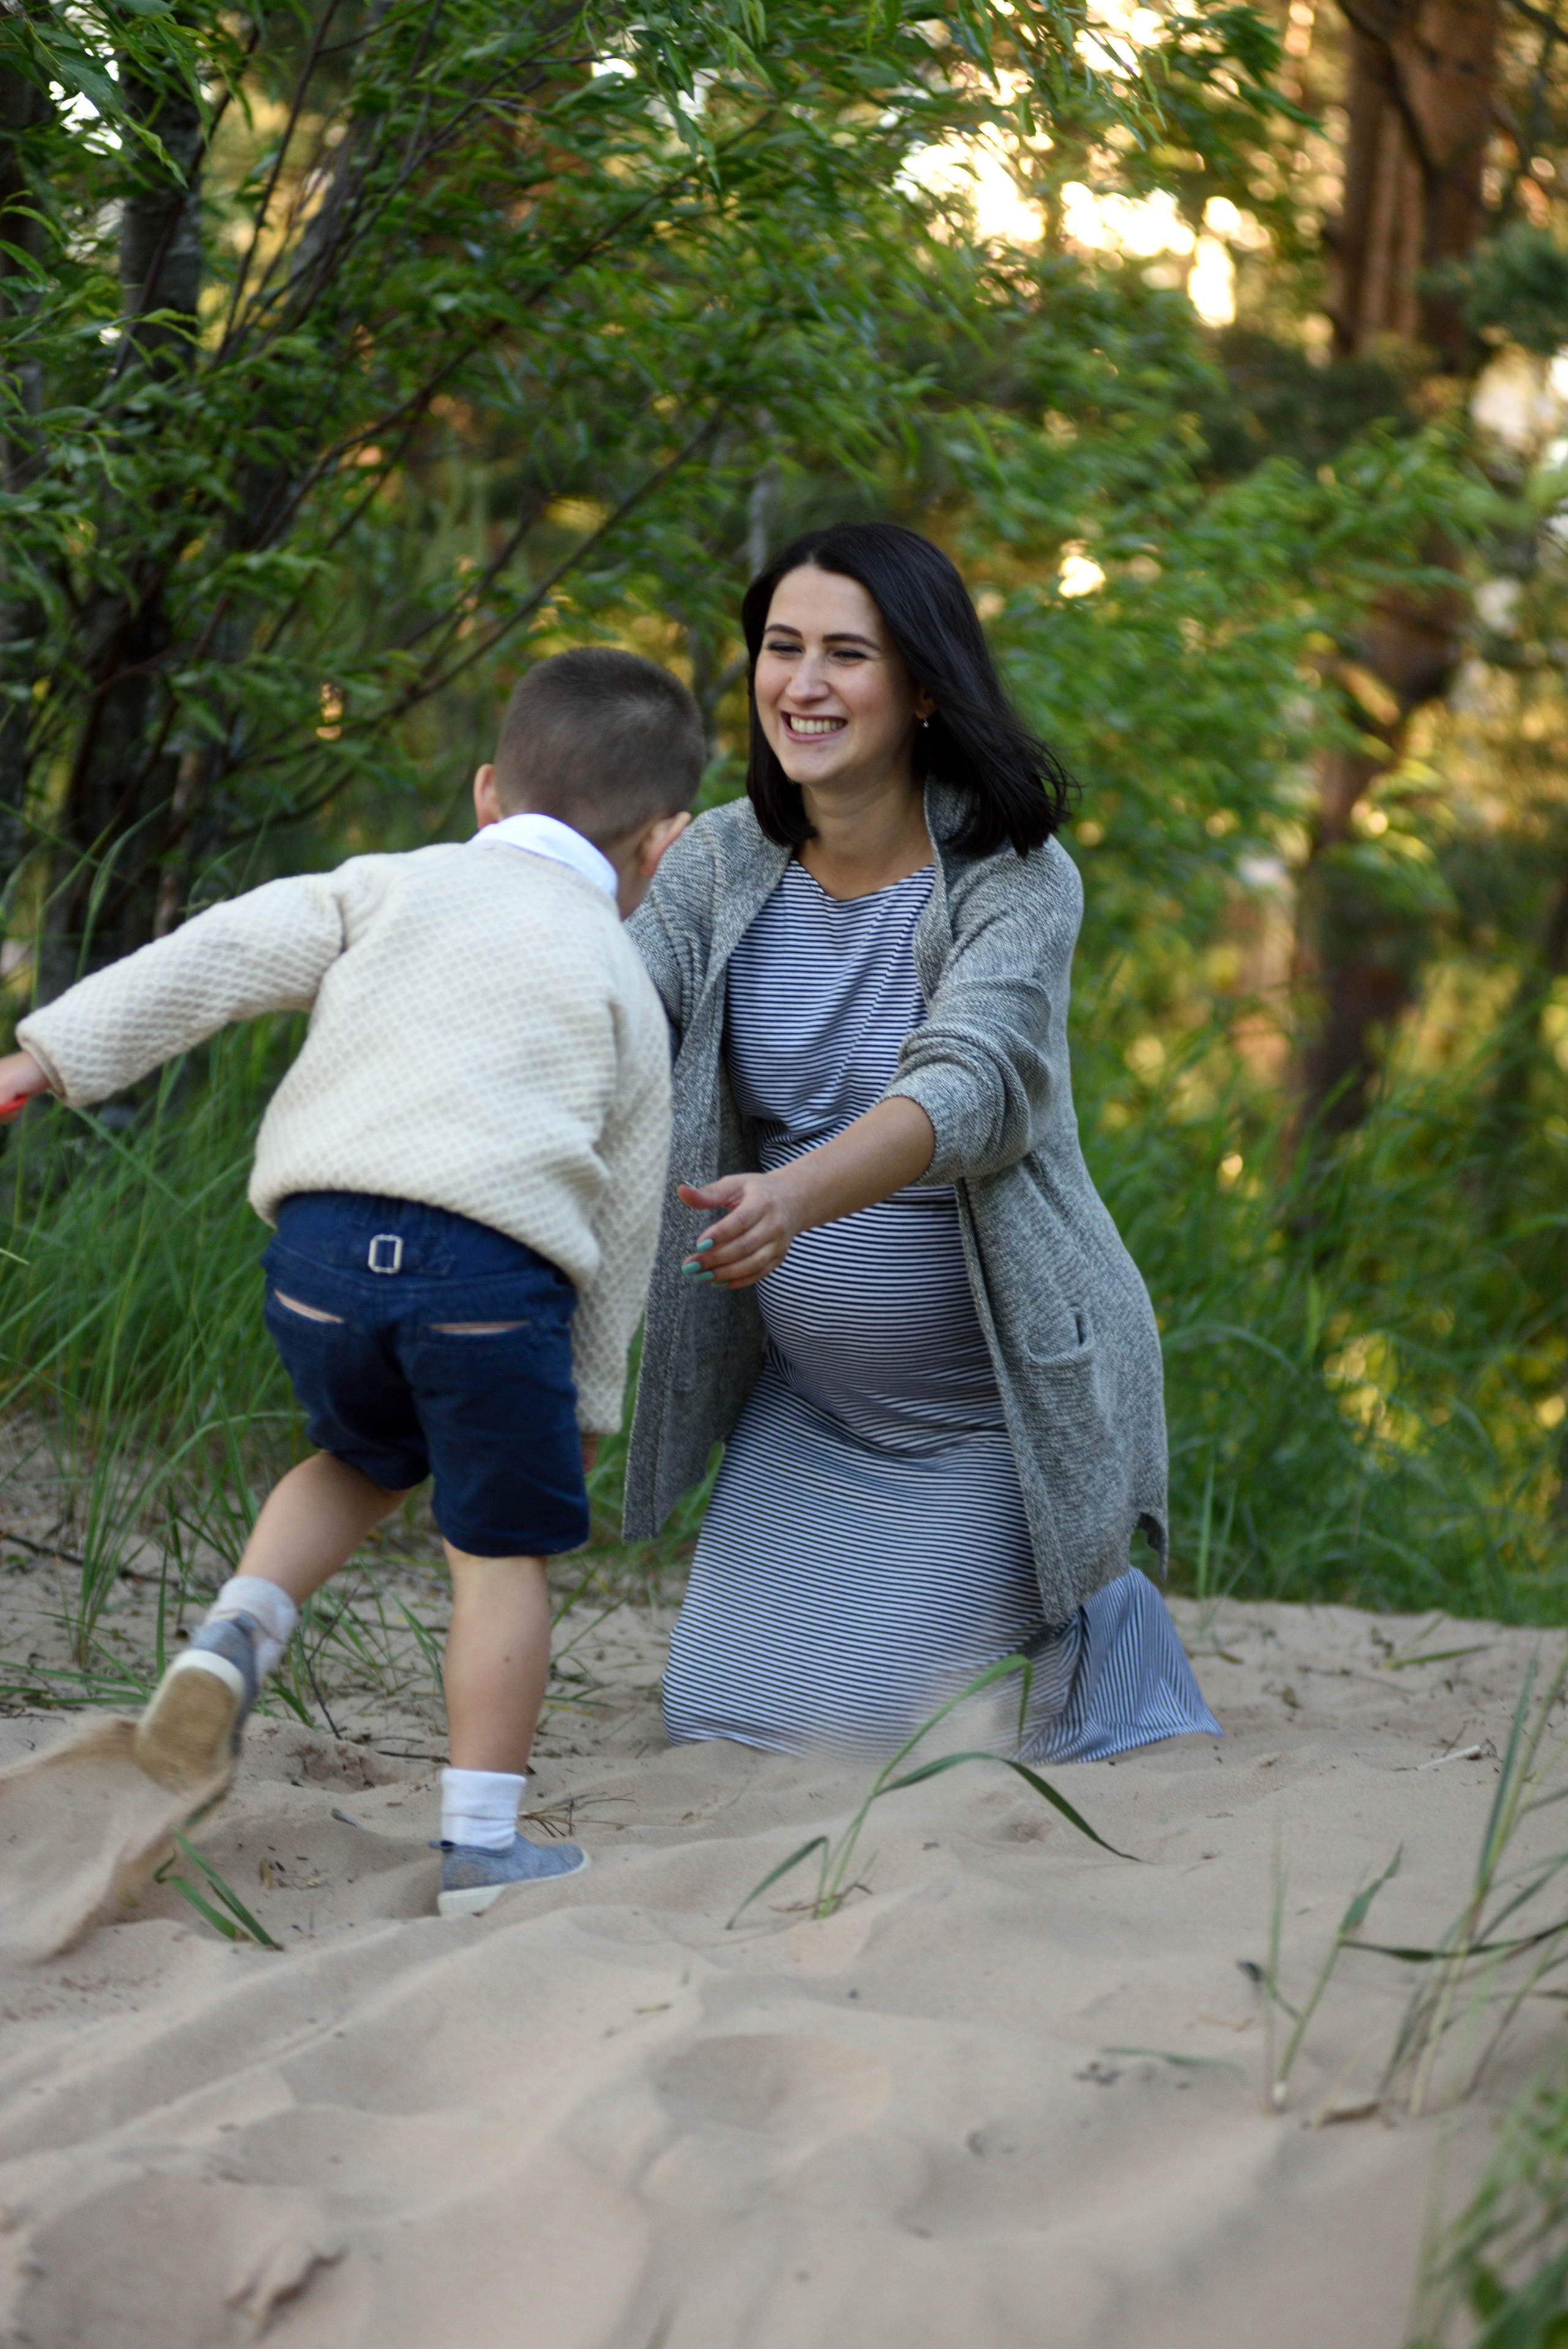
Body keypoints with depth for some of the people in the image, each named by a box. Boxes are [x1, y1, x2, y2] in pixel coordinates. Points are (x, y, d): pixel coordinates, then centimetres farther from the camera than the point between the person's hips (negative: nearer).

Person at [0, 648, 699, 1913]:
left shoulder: (391, 887, 19)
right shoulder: (622, 986, 17)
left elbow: (220, 957, 8)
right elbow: (623, 1213, 18)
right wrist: (592, 1394, 27)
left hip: (325, 1241, 2)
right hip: (493, 1263, -2)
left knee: (365, 1459, 29)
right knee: (498, 1547, 11)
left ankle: (237, 1632, 7)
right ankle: (482, 1842, 11)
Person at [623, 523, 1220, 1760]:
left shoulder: (1015, 877, -20)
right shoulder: (725, 859, -6)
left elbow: (969, 1091, -36)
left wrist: (794, 1197, -53)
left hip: (1004, 1396, -5)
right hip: (811, 1398, 5)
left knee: (855, 1733, -2)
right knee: (719, 1719, 7)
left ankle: (1103, 1612, 26)